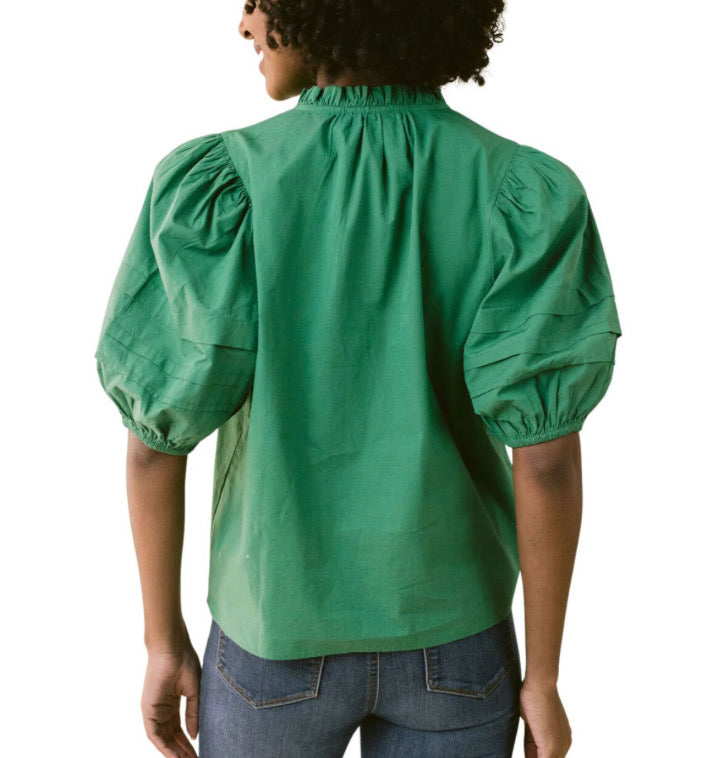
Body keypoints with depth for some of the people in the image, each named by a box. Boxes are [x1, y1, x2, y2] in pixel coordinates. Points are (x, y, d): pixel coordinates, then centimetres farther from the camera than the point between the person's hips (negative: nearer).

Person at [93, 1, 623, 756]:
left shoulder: (218, 181, -17)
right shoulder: (526, 192, -15)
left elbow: (155, 436, -15)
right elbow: (548, 459, -17)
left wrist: (163, 641, 0)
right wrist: (542, 677, -4)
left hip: (281, 627, 0)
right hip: (445, 629, 1)